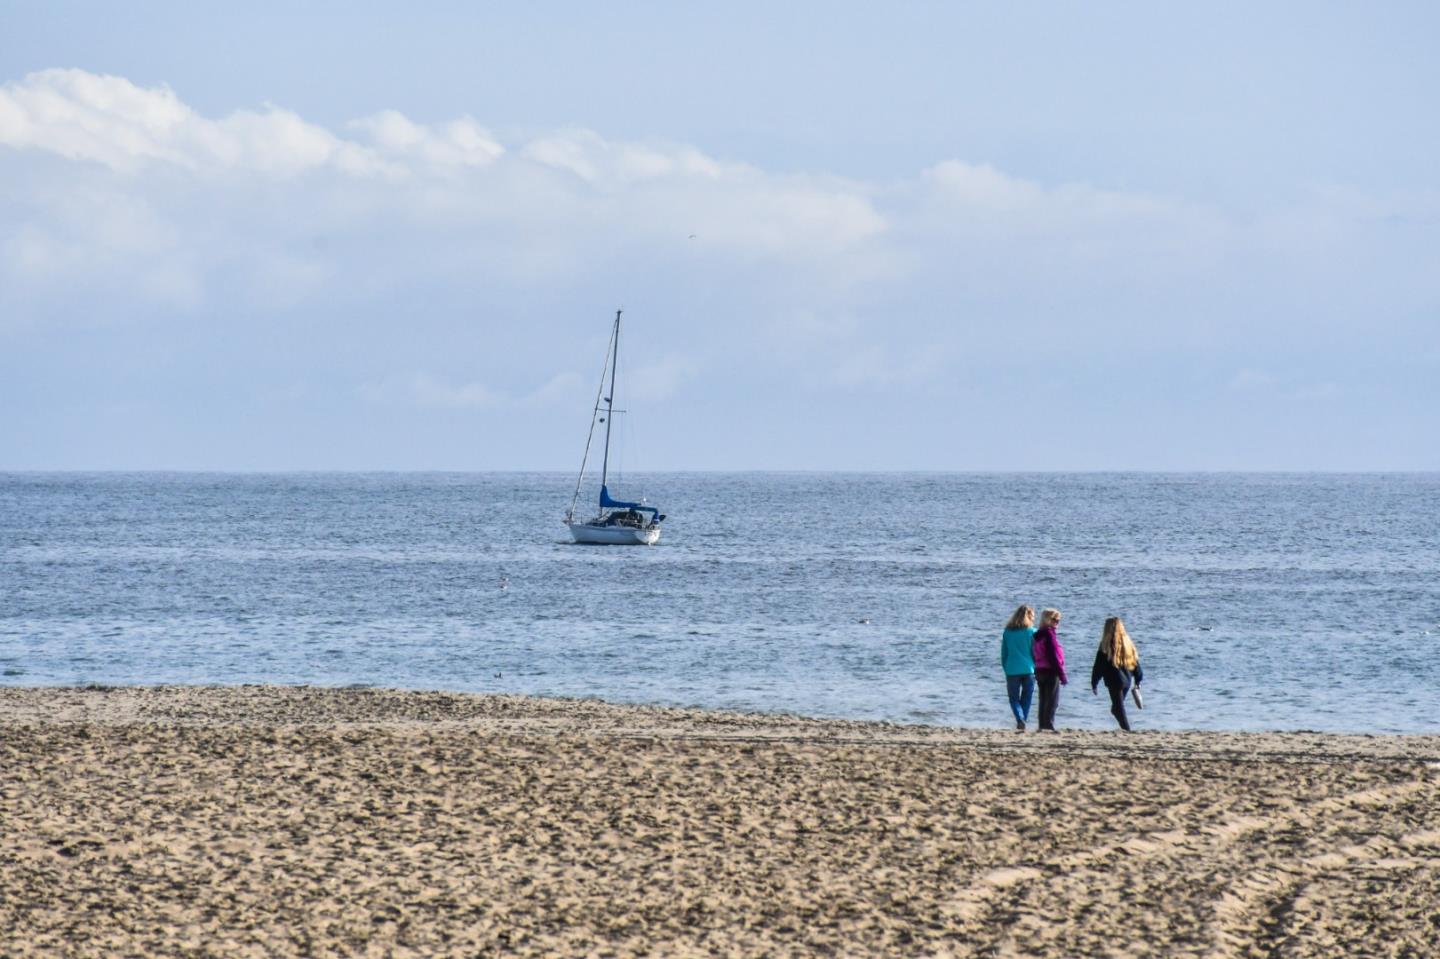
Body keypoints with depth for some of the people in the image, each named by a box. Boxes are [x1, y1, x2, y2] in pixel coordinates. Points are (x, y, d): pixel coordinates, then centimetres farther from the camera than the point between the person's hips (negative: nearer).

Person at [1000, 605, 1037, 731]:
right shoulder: (1032, 632, -3)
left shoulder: (1007, 632, 5)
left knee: (1014, 699, 5)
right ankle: (1022, 724, 7)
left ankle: (1020, 721, -18)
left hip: (1012, 670, 1)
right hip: (1028, 670, -1)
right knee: (1026, 699, 10)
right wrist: (1036, 668, 8)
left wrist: (1006, 669, 14)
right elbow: (1036, 653, -1)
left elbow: (1003, 654, 8)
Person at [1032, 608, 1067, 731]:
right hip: (1051, 671, -8)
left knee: (1043, 701, 12)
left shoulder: (1037, 636, 12)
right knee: (1052, 701, -5)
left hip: (1039, 671, 8)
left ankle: (1042, 726, 12)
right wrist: (1062, 675, -14)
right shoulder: (1049, 634, -14)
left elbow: (1033, 655, 15)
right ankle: (1048, 726, -10)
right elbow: (1054, 656, -17)